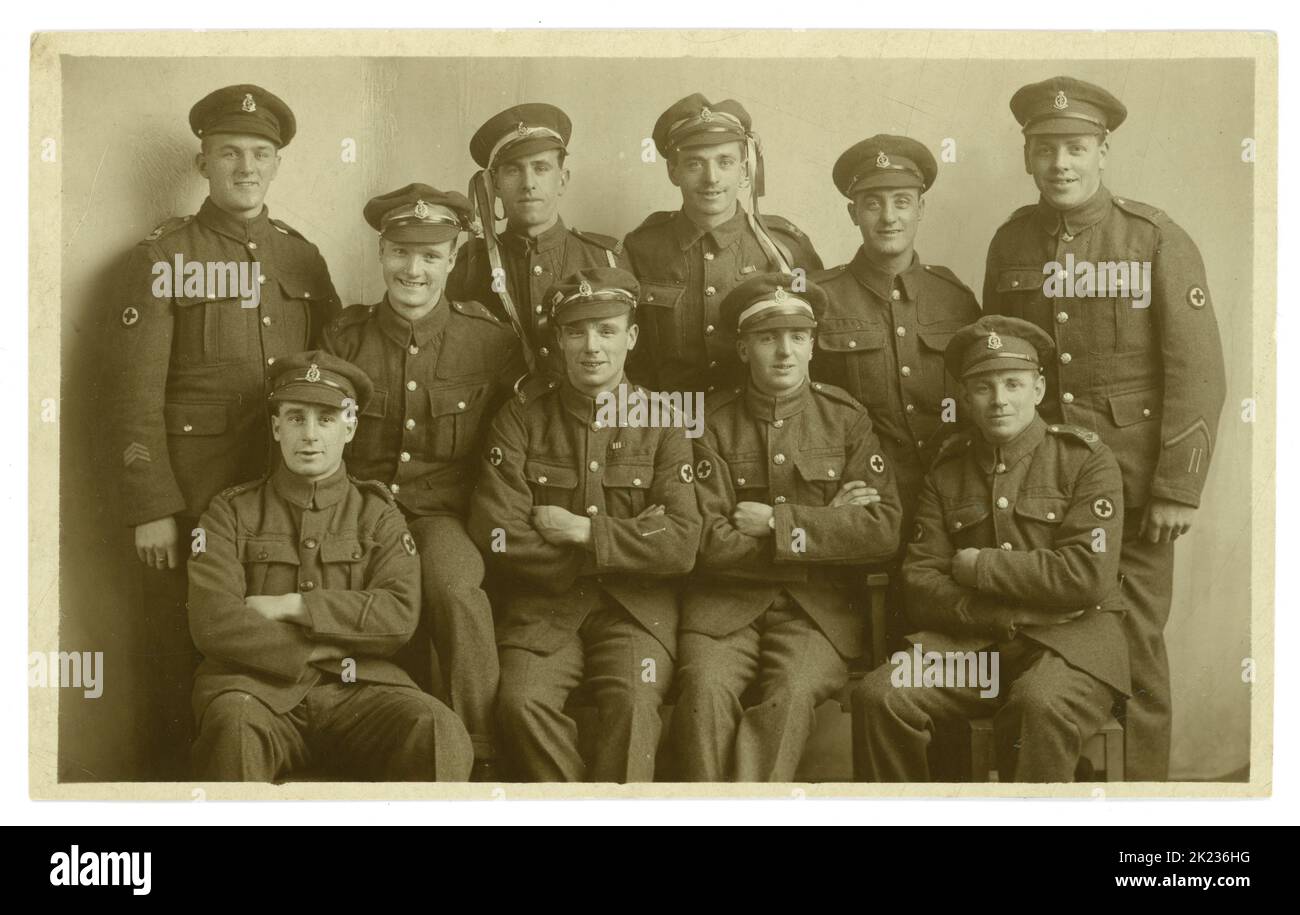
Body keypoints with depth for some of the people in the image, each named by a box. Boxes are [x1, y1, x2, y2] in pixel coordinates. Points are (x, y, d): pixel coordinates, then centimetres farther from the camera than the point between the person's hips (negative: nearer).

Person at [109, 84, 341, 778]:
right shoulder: (162, 257, 0)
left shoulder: (302, 257, 12)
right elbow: (134, 390, -6)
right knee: (181, 655, 3)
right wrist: (149, 509, -12)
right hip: (191, 493, -3)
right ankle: (171, 776, 18)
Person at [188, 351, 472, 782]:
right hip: (259, 685, -1)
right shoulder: (231, 512, 12)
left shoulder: (377, 513, 16)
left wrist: (293, 606, -6)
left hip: (358, 689, 1)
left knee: (441, 734, -30)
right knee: (234, 725, -38)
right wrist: (316, 653, -6)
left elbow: (400, 613, -1)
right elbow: (212, 621, -2)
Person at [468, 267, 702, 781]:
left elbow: (681, 546, -4)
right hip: (543, 607, 1)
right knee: (523, 702, -27)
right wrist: (624, 539, -6)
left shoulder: (662, 422, 6)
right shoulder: (521, 417, 6)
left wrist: (582, 531, -10)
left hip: (636, 609, 0)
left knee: (631, 703, -30)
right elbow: (495, 536, -6)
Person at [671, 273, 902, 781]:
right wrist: (824, 524, -5)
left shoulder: (847, 419, 7)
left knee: (791, 693, -30)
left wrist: (775, 522, -8)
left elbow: (883, 530, -4)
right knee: (706, 688, -29)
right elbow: (713, 543, -6)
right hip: (726, 605, 0)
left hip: (819, 610, 0)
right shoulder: (713, 425, 5)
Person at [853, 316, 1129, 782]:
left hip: (1071, 637, -3)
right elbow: (920, 583, 5)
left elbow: (1088, 574, -11)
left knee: (1041, 706, -37)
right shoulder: (947, 472, 13)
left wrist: (979, 566, -6)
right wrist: (999, 612, -12)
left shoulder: (1086, 459, 1)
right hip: (972, 639, 4)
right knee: (879, 696, -21)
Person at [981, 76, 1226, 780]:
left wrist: (1178, 488, -12)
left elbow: (1197, 372, -9)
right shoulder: (1011, 242, 5)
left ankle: (1145, 782, 17)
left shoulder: (1158, 240, -6)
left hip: (1131, 478, -3)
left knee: (1134, 641, 3)